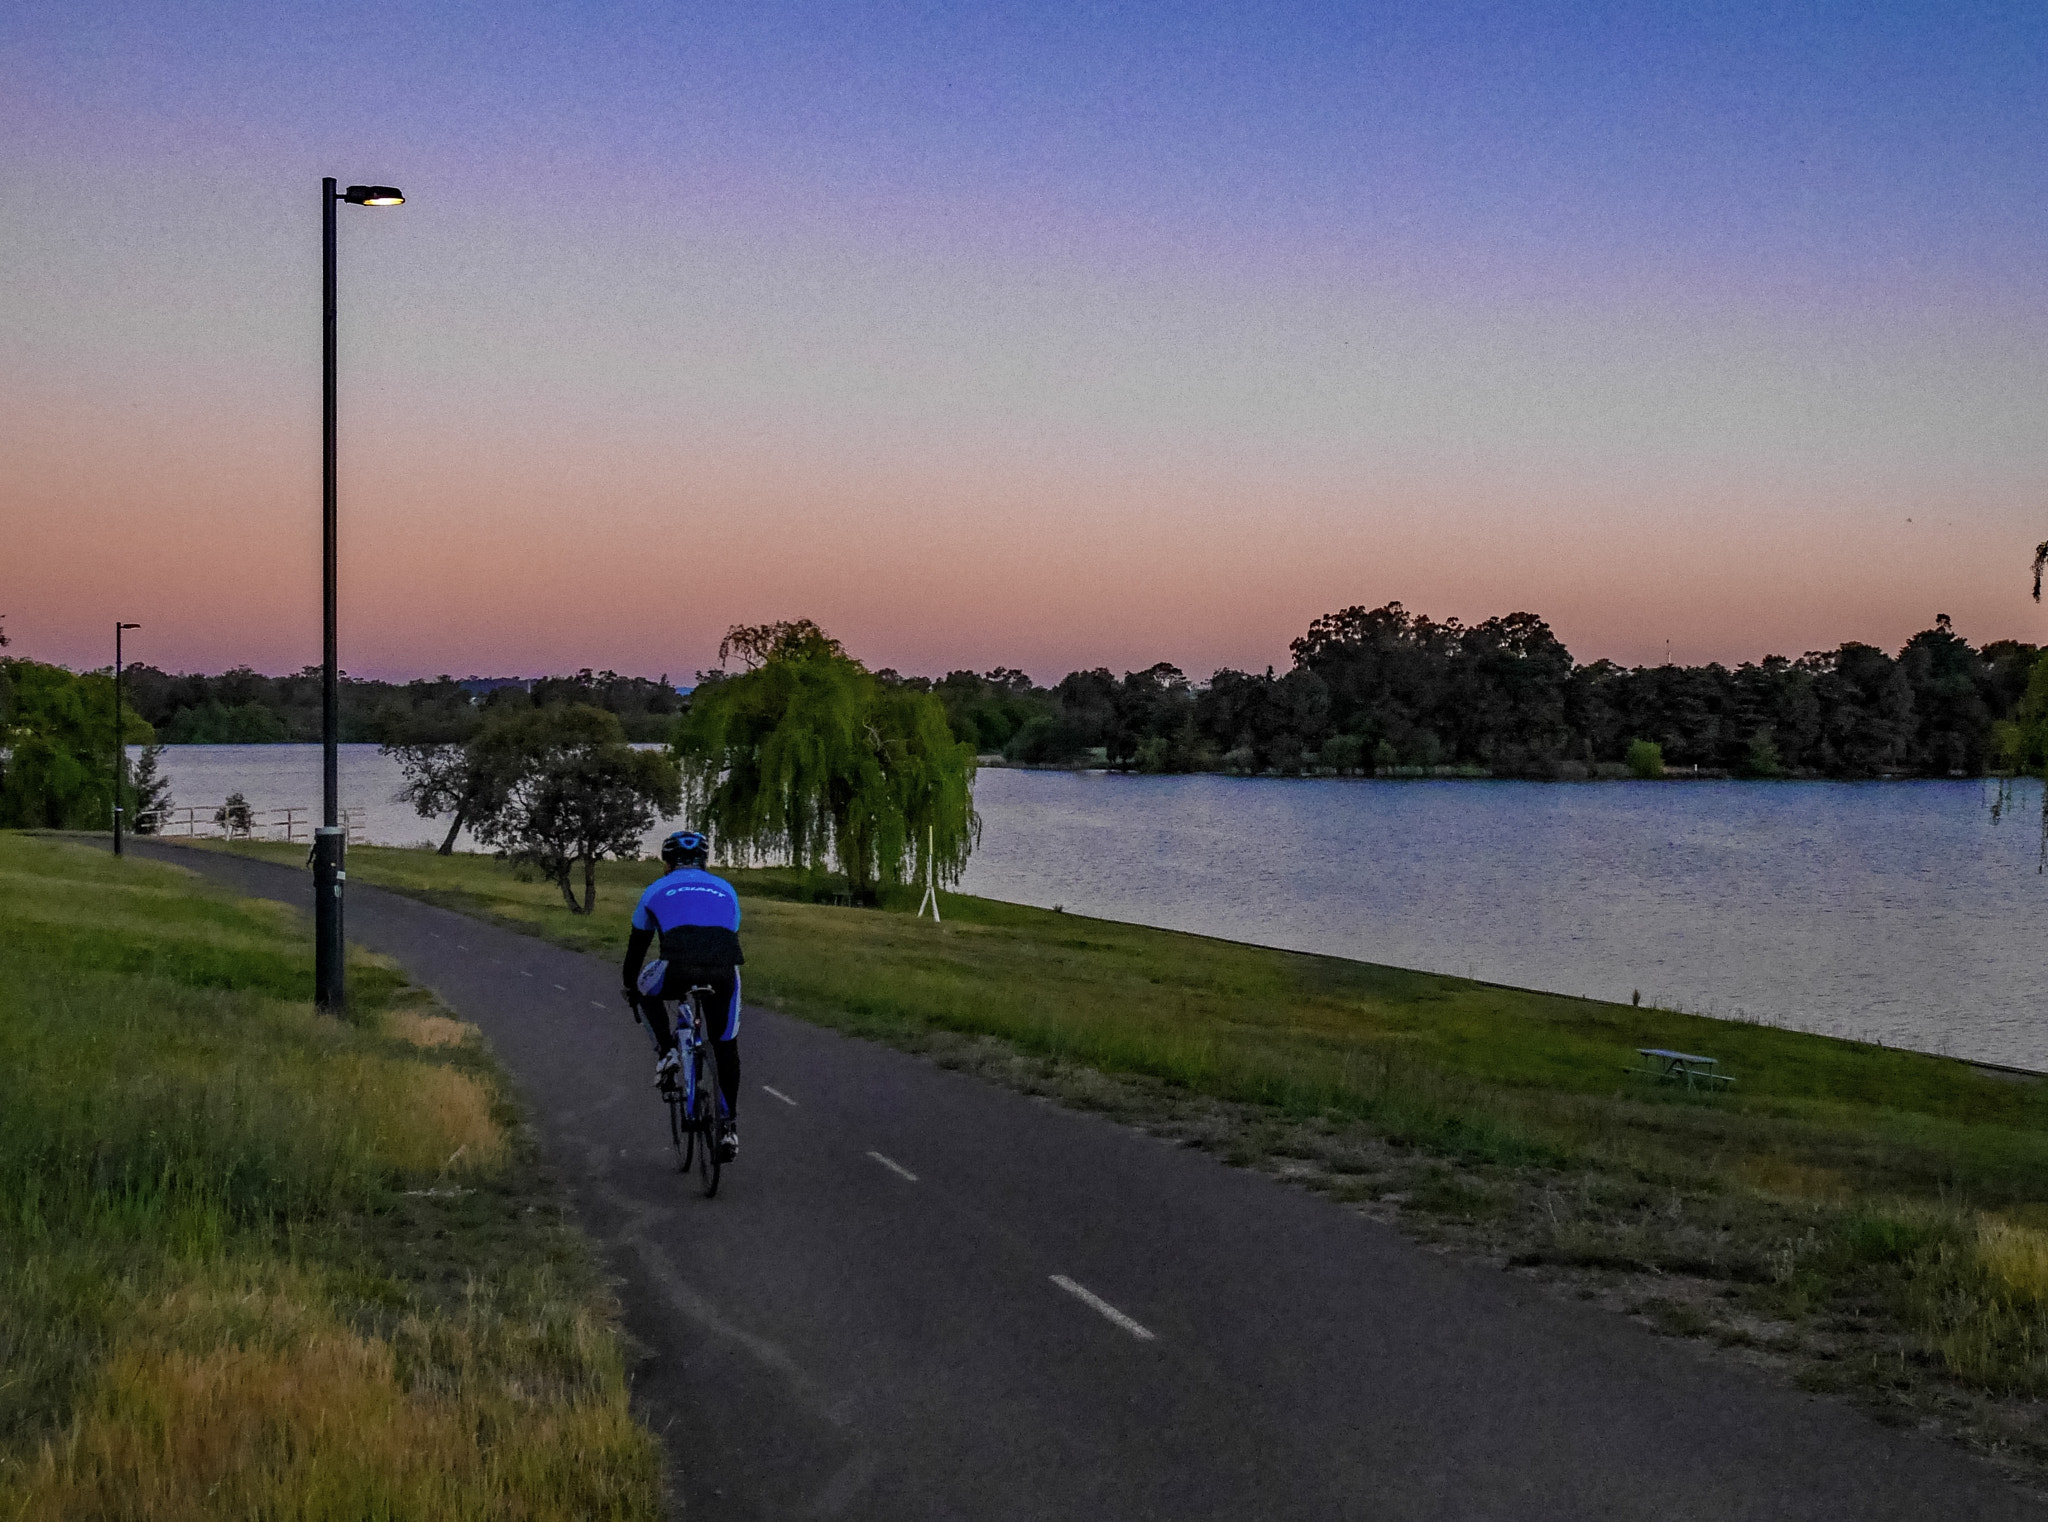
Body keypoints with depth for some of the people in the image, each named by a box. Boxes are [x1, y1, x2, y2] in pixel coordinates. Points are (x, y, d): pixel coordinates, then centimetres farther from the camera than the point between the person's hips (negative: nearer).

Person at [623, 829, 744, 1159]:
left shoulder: (657, 889, 25)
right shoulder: (725, 890, 31)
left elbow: (637, 944, 33)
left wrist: (630, 987, 48)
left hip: (678, 969, -2)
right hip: (723, 971, 2)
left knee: (648, 987, 33)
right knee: (726, 1047, 18)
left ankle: (667, 1052, 16)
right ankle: (730, 1127, 16)